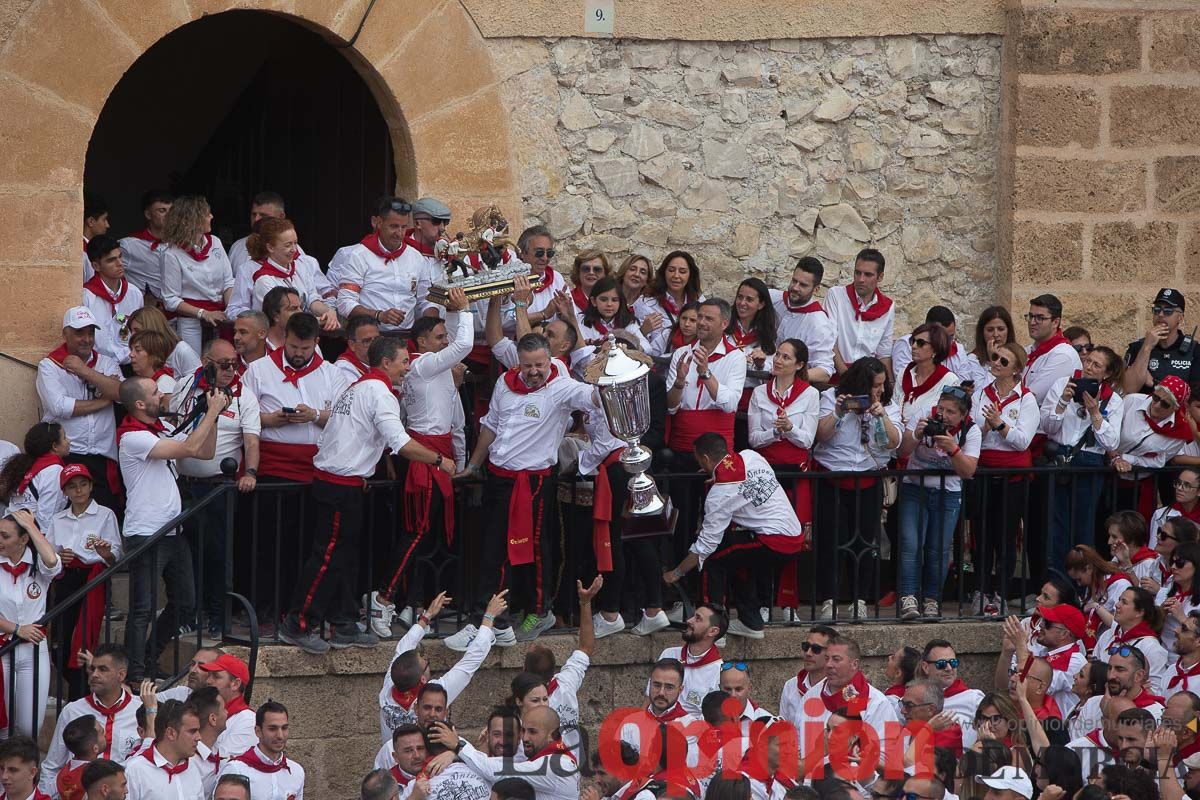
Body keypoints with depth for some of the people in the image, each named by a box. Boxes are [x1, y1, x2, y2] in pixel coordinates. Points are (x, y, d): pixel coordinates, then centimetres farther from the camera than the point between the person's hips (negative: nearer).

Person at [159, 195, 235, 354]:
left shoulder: (214, 243, 6)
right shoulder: (172, 254, -9)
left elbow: (228, 283, 7)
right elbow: (171, 300, -8)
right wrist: (203, 314, -17)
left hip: (218, 316, 5)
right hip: (190, 321, -5)